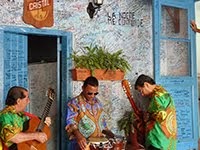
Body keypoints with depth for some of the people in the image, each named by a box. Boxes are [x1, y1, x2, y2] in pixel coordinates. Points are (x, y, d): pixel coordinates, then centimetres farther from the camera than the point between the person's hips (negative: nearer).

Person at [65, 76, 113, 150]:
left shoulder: (97, 102, 13)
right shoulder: (74, 103, -7)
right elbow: (71, 123, -16)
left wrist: (111, 135, 10)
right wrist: (79, 137, -31)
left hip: (98, 141, 5)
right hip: (82, 142, -5)